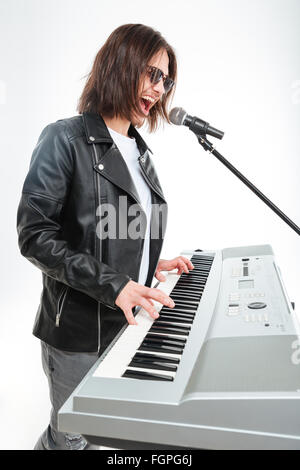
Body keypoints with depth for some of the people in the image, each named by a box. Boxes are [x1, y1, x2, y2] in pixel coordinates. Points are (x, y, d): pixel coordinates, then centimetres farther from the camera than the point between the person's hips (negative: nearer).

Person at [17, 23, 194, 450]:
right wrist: (112, 284, -25)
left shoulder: (138, 150, 11)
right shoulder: (66, 139, -11)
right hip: (79, 332, -6)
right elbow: (34, 235, -18)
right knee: (71, 438, 13)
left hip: (128, 320, 7)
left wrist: (151, 264, 4)